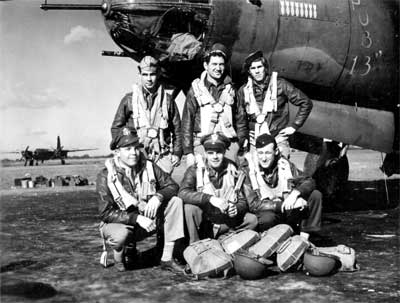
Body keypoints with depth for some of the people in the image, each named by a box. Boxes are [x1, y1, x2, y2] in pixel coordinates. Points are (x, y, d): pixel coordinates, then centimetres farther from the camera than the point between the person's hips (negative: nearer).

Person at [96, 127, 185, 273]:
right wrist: (136, 218, -29)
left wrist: (157, 197, -24)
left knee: (175, 202, -16)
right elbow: (106, 213, -20)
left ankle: (167, 258, -15)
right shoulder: (106, 176, -16)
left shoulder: (148, 167, -4)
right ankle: (120, 253, 2)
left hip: (147, 220, 4)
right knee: (121, 235, -40)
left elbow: (172, 185, -2)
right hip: (119, 223, -4)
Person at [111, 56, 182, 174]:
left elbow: (176, 128, 13)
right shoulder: (129, 99, 6)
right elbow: (116, 127, 10)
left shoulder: (167, 99, 9)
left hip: (162, 156, 1)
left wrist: (177, 153, 7)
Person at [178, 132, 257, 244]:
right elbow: (183, 193, -26)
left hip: (225, 222, 4)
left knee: (252, 220, -13)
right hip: (202, 220, -3)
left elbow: (242, 201, 1)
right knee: (190, 208, -31)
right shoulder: (195, 170, -9)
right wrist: (210, 199, -37)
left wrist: (236, 209, -23)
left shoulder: (232, 171, -1)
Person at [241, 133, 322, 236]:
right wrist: (281, 205, -26)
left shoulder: (284, 164, -2)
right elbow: (254, 205, -16)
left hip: (291, 213, 4)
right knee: (266, 218, -38)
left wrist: (295, 193, -27)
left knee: (315, 195, -13)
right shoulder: (248, 170, -11)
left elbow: (309, 182, -4)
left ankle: (304, 236, -9)